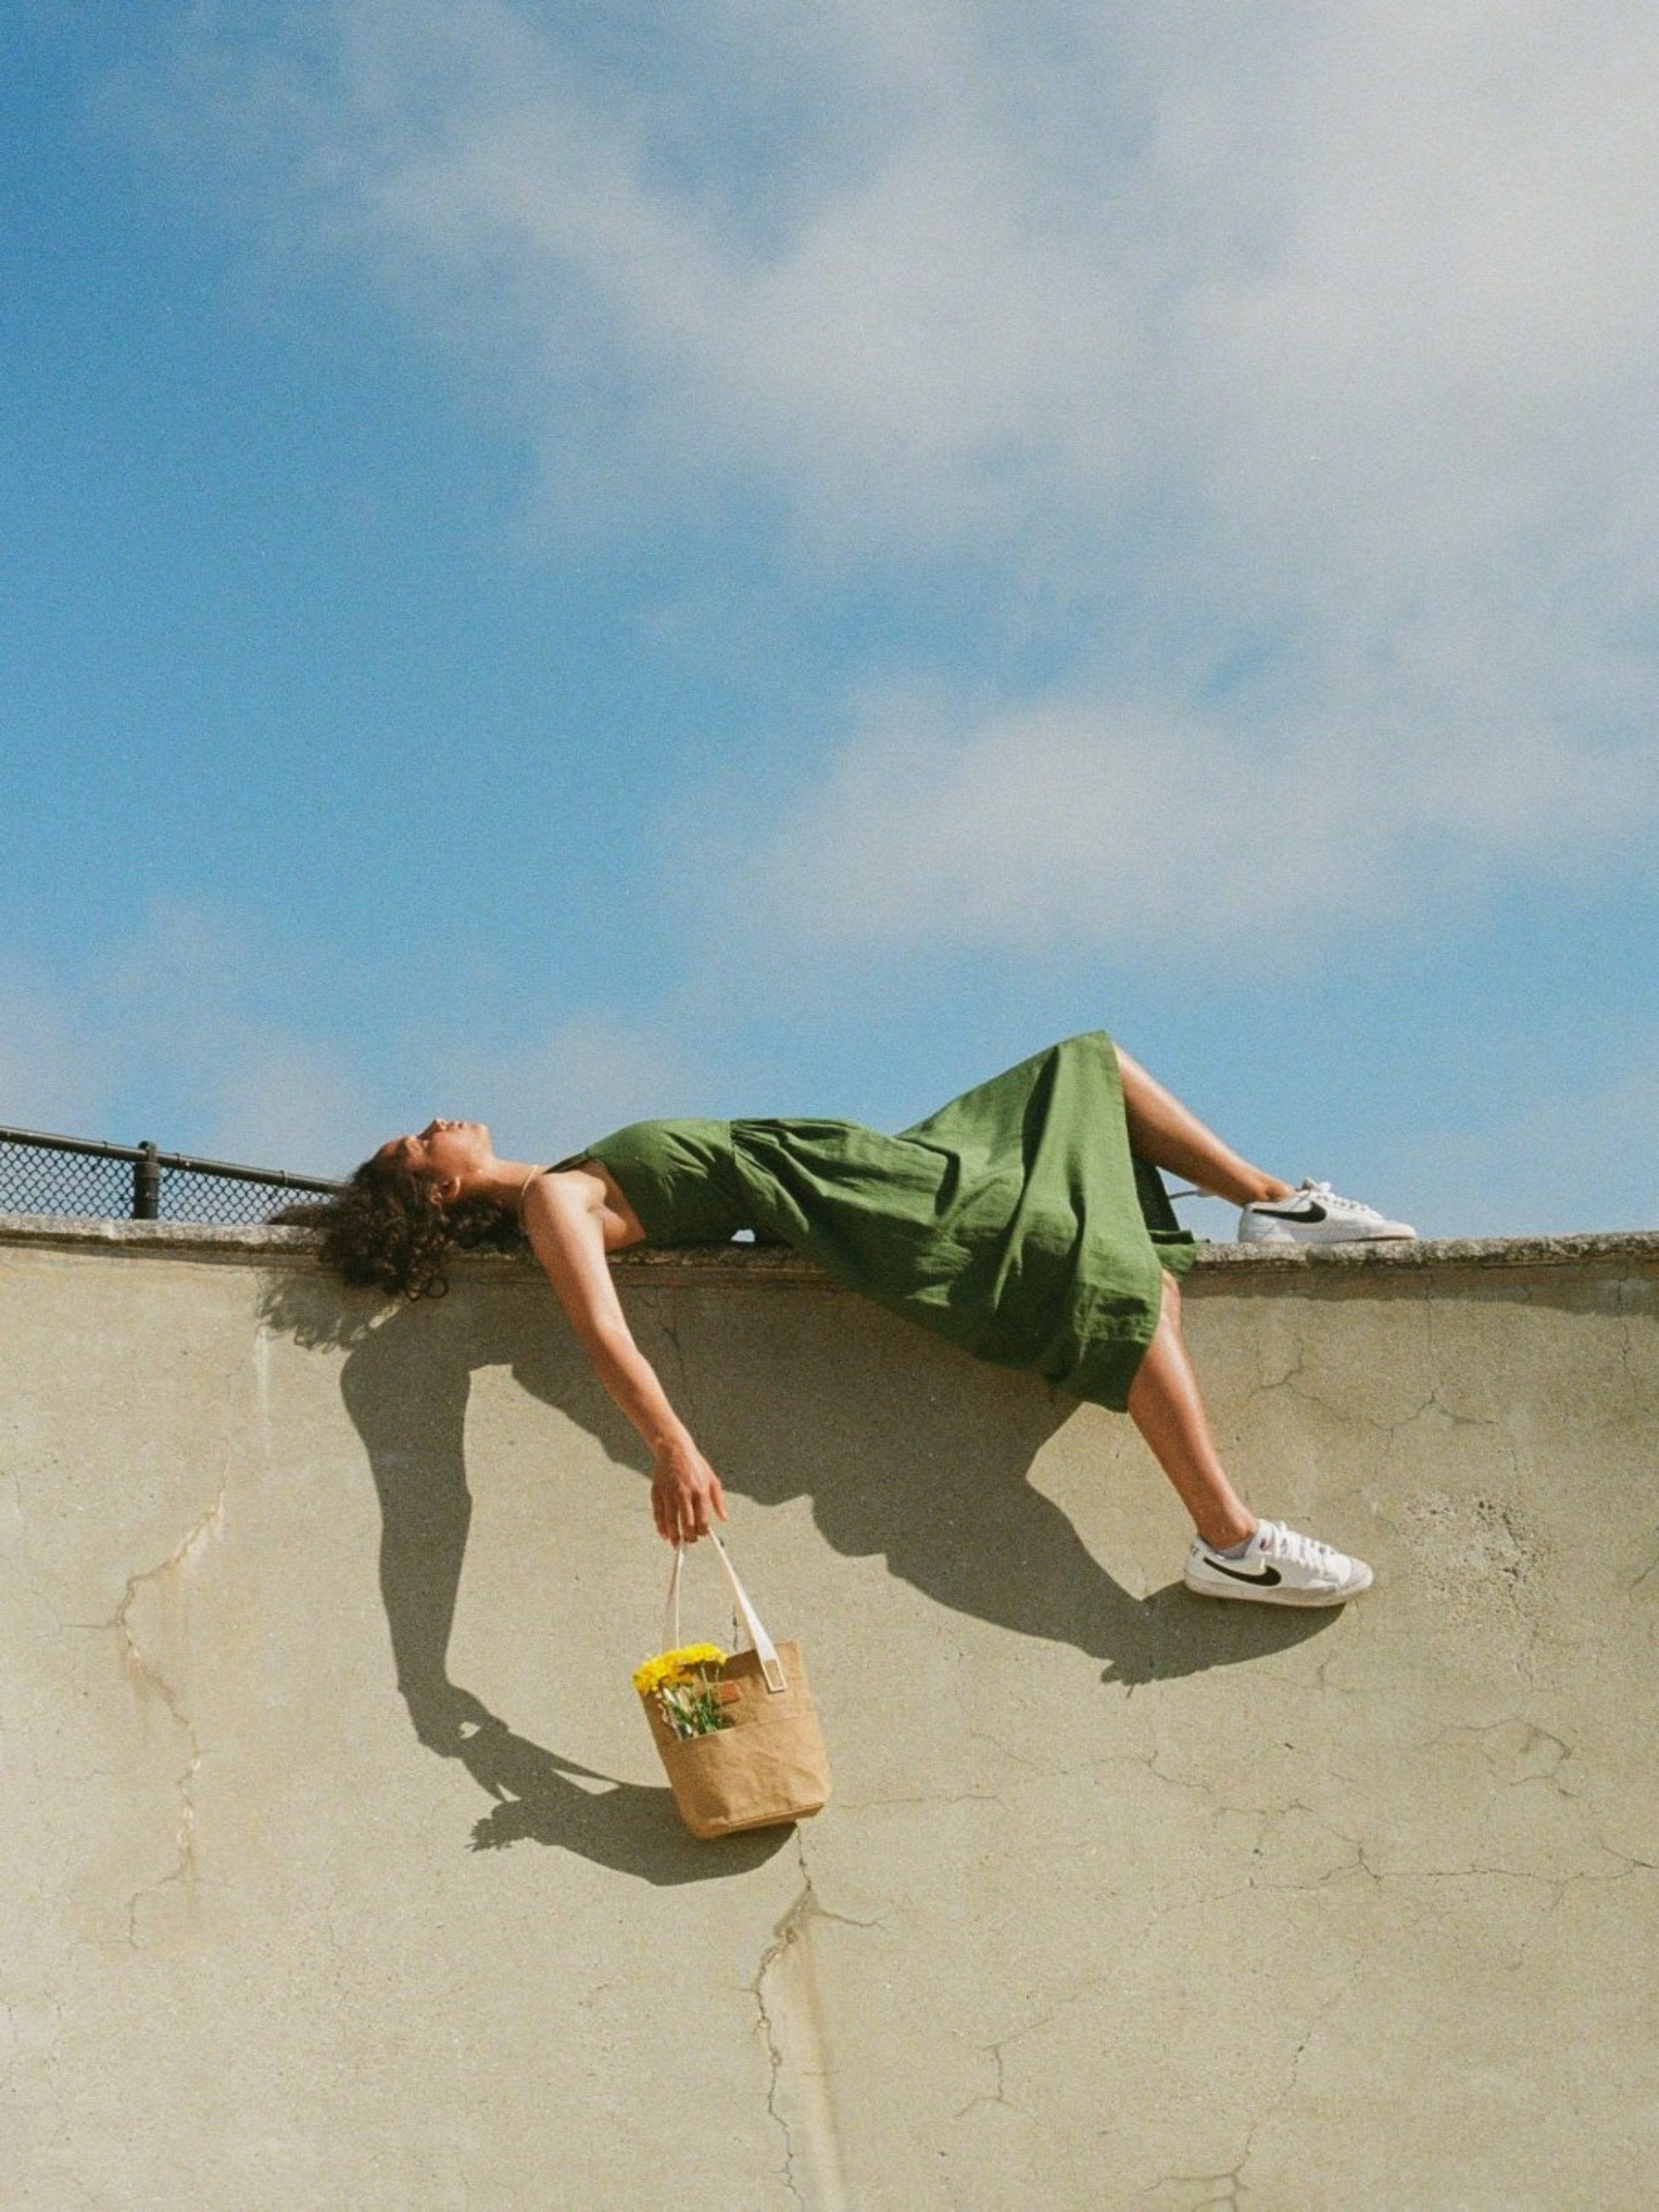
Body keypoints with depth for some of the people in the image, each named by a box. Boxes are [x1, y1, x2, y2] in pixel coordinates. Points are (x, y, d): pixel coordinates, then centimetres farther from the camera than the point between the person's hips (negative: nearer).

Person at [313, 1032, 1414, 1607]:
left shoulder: (561, 1189, 11)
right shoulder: (552, 1204, -16)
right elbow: (604, 1330, -31)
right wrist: (673, 1447, -46)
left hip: (886, 1164, 10)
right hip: (855, 1203, -10)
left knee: (1095, 1068, 15)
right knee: (1127, 1282, -21)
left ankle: (1275, 1200, 23)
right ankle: (1230, 1538, -22)